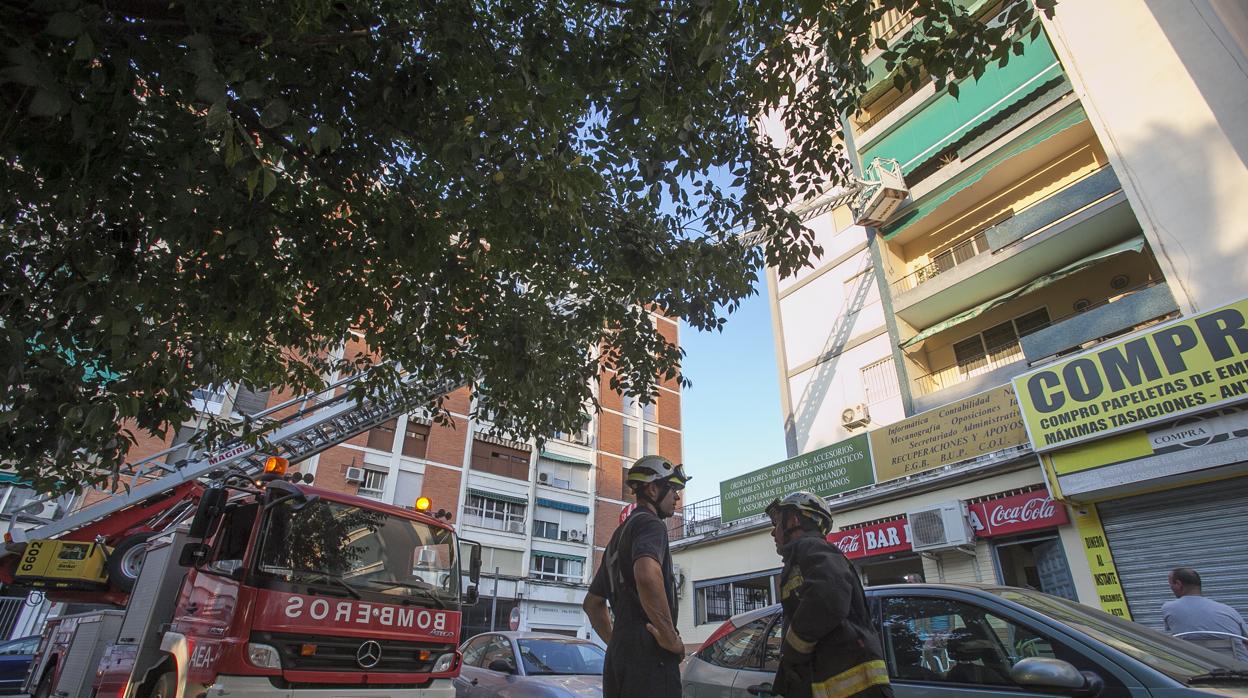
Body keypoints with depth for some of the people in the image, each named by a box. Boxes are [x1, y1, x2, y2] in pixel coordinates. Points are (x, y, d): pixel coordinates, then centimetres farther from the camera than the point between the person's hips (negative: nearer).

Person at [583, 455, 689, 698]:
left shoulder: (620, 534, 23)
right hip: (649, 653, -9)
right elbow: (648, 577, -29)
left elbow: (592, 603, 29)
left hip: (617, 655, 9)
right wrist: (671, 639, -19)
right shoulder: (651, 524, -6)